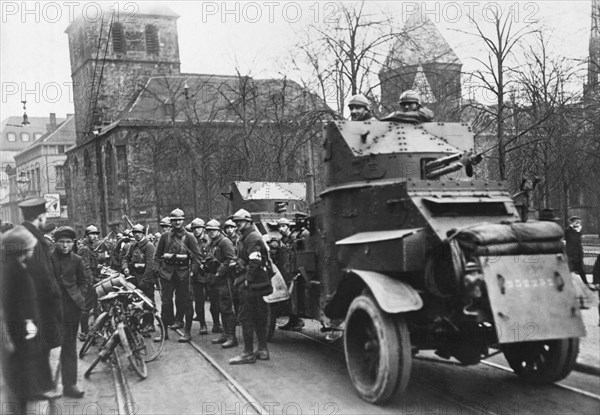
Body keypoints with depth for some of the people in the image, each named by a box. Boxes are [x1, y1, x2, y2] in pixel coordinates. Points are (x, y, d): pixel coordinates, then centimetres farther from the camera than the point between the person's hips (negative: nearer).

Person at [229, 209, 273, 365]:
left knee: (246, 317, -6)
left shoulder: (252, 238, -14)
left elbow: (255, 262, -22)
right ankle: (262, 350, 21)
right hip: (257, 284, 10)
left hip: (250, 284, -10)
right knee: (259, 317, 13)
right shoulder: (244, 239, 18)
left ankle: (248, 353, -2)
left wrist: (247, 280, -21)